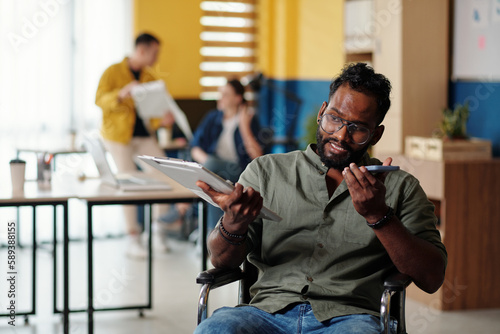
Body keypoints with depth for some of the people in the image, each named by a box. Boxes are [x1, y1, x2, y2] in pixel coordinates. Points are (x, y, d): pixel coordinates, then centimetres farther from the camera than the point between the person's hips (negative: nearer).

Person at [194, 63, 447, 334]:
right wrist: (235, 222, -11)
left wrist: (378, 216, -8)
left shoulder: (400, 187, 16)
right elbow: (222, 259, 12)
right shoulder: (266, 170, 18)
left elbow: (432, 279, 5)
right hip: (270, 309, 1)